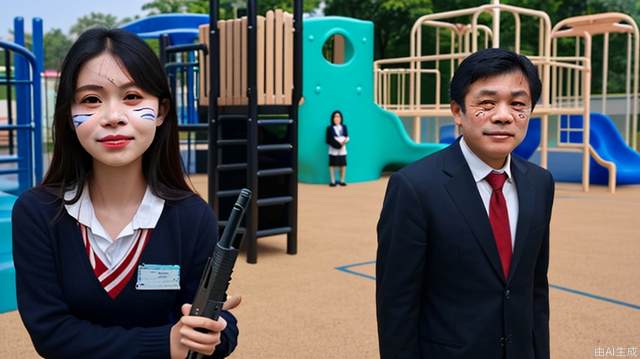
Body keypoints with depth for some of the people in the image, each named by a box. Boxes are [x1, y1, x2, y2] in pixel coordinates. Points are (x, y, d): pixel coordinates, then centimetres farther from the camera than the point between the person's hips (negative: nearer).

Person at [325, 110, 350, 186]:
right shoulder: (329, 128, -1)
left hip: (342, 150, 3)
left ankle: (342, 181, 13)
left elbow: (347, 137, 7)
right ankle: (332, 181, 5)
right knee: (332, 165, -3)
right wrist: (337, 144, -15)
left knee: (343, 165, 2)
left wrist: (343, 141, -15)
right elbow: (328, 140, -6)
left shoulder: (344, 127, 11)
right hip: (333, 150, -3)